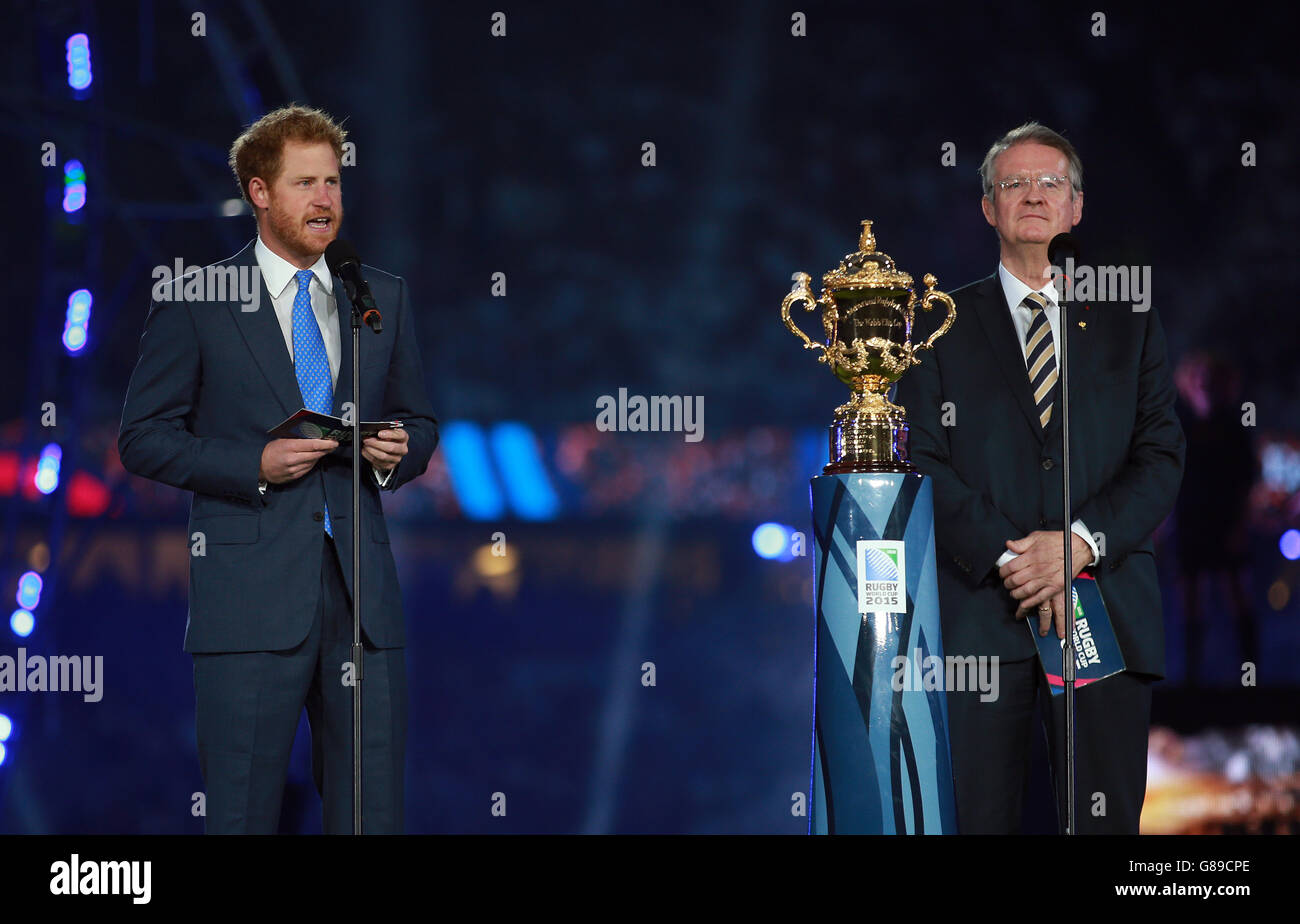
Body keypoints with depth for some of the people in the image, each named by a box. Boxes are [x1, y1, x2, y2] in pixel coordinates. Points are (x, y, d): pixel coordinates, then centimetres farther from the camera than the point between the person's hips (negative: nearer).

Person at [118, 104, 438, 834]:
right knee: (242, 814, -2)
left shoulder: (385, 299, 15)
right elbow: (144, 438, 1)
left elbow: (420, 423, 22)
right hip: (252, 598, -3)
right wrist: (255, 465, -12)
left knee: (375, 812, 2)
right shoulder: (194, 303, 3)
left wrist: (398, 452, -2)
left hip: (363, 591, 3)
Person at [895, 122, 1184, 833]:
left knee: (1107, 824, -1)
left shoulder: (1128, 325, 15)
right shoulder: (943, 324, 10)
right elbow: (922, 462, 1)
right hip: (978, 614, -1)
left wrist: (1082, 541, -11)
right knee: (976, 820, -3)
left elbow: (1161, 457, 6)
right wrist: (1008, 559, -12)